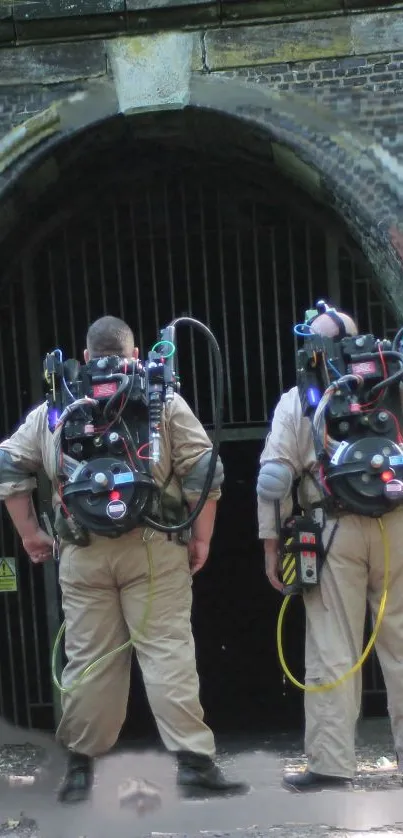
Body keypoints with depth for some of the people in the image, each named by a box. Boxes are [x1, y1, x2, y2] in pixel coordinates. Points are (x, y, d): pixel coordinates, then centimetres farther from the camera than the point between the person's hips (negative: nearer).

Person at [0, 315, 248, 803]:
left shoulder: (53, 409, 11)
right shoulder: (163, 401, 3)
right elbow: (202, 469, -3)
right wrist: (201, 538, 3)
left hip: (81, 552, 2)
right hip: (152, 547, -2)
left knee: (86, 657, 8)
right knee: (167, 651, -2)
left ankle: (80, 763, 16)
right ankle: (194, 759, -3)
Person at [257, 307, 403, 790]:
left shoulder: (297, 400, 7)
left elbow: (276, 475, 1)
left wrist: (271, 544, 4)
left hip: (334, 528, -1)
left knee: (332, 650, 2)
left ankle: (332, 763, 2)